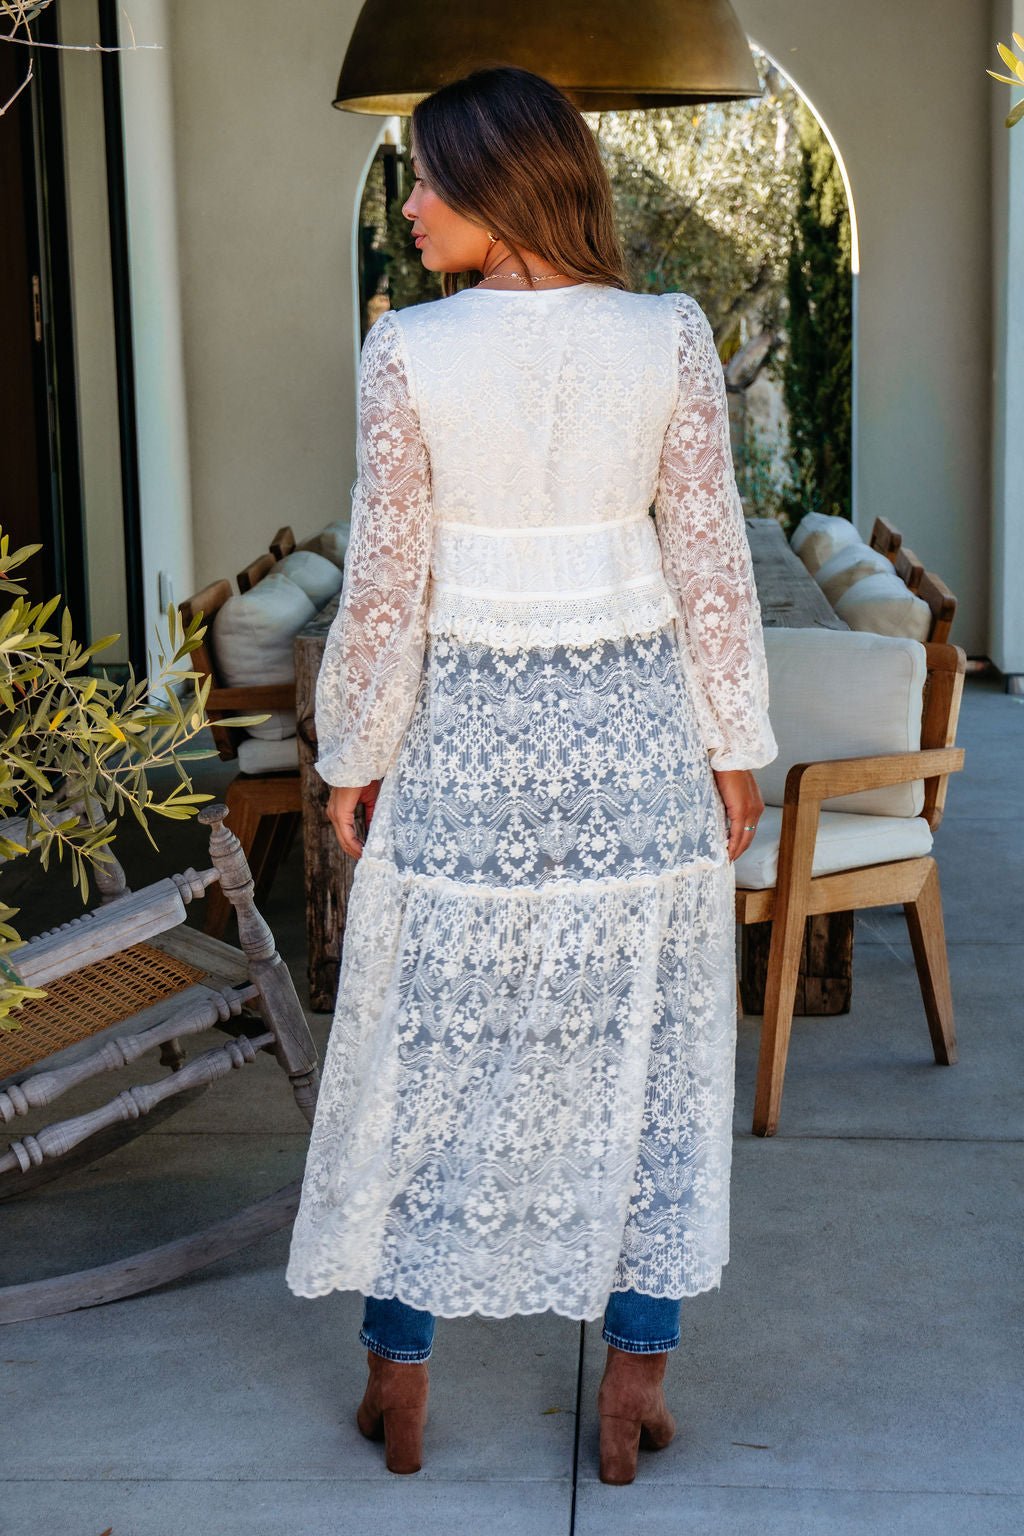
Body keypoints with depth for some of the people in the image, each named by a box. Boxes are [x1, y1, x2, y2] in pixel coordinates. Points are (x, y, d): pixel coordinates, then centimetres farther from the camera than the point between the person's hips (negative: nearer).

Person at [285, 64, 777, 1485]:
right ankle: (636, 1380, 20)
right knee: (642, 1045, 12)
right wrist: (736, 748, 6)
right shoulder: (669, 339, -5)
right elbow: (711, 566, -3)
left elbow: (386, 584, -8)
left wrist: (355, 756, 4)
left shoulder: (410, 352, -10)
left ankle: (399, 1376, 24)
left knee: (429, 1048, 12)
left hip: (466, 729, -1)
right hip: (633, 725, 1)